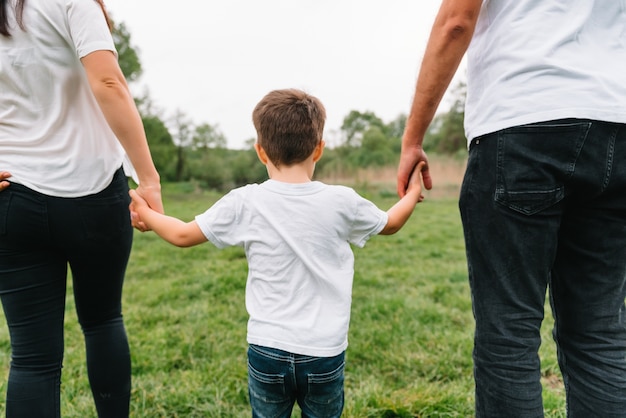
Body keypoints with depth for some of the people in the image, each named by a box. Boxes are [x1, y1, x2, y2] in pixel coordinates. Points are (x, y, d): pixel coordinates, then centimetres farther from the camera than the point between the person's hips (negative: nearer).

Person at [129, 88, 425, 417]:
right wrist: (413, 193, 34)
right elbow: (390, 224, 13)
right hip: (325, 354, 1)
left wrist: (146, 214, 24)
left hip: (267, 350, 0)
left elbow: (183, 235, 3)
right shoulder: (341, 202, -7)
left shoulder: (245, 204, -9)